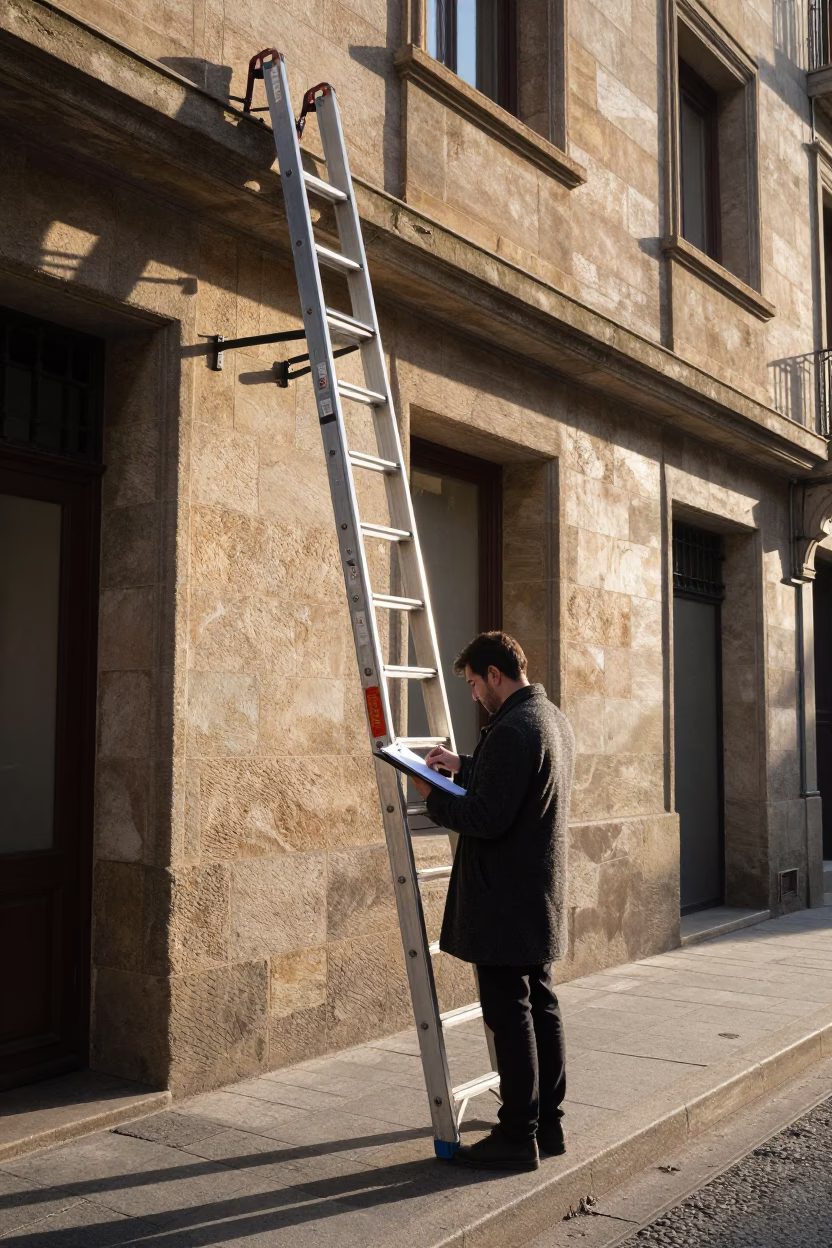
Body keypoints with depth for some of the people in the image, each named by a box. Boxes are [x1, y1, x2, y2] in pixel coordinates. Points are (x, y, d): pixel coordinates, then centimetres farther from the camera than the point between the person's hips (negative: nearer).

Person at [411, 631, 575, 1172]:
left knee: (510, 1015, -2)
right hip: (541, 897, 10)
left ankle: (517, 1137, 7)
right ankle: (548, 1123, 24)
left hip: (505, 900, -10)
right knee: (541, 1005, 15)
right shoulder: (555, 720, 11)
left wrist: (432, 795, -10)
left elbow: (486, 818, -23)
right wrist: (464, 767, 18)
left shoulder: (511, 730, -21)